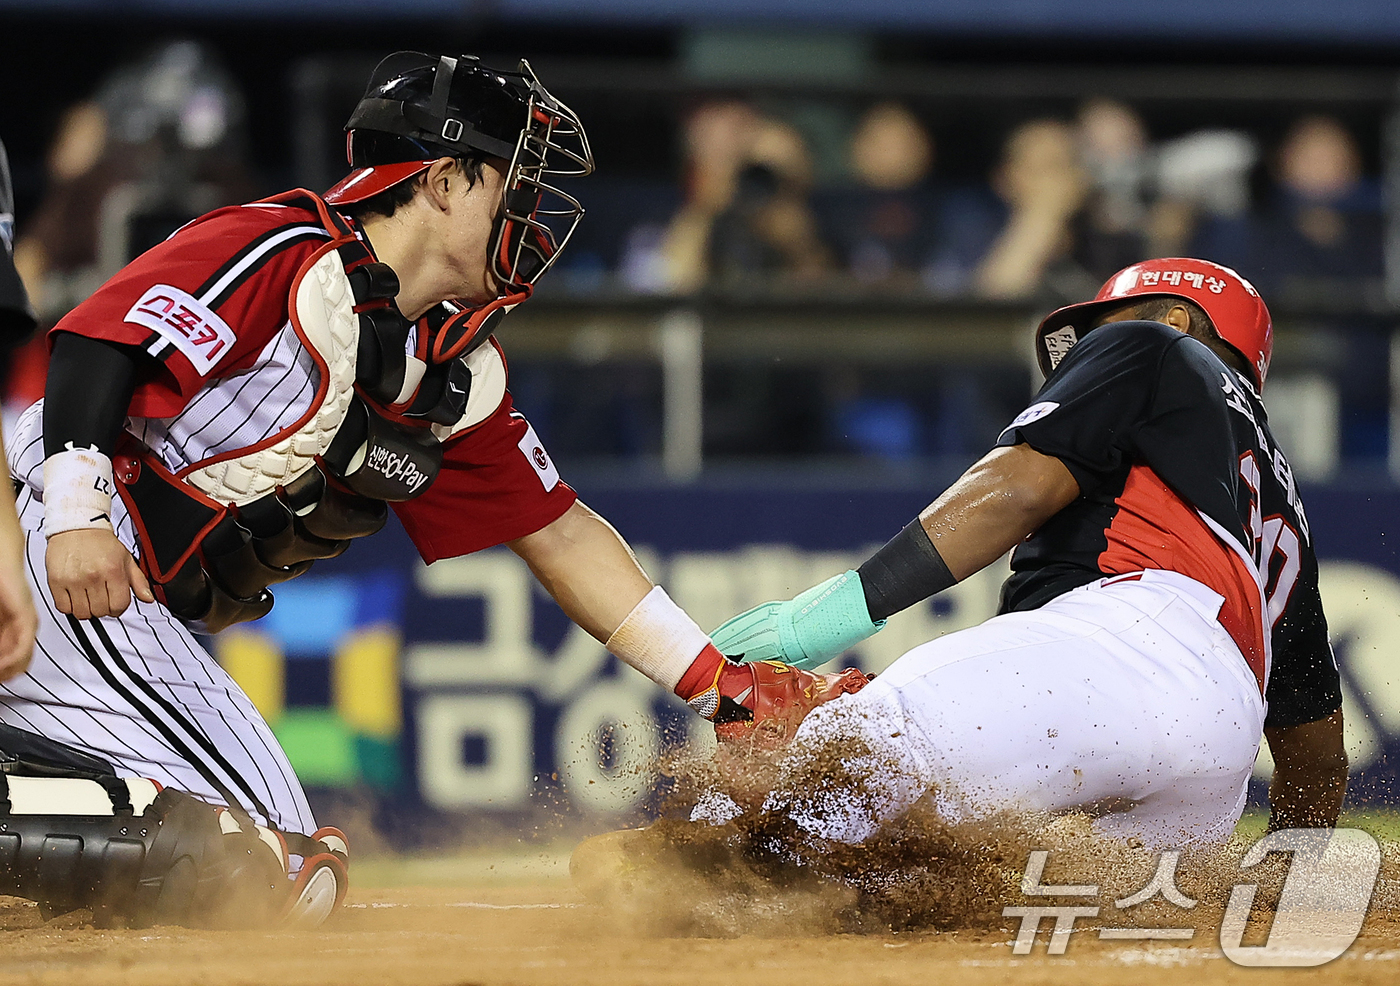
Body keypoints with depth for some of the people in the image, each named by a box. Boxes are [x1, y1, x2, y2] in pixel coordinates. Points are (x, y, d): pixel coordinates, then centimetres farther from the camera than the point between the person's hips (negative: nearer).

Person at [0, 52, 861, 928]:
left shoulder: (460, 379, 14)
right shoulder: (292, 256, -10)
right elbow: (100, 334, -18)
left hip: (153, 611, 10)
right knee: (265, 864, -20)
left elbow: (559, 533, 19)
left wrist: (722, 685, 15)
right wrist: (77, 517, -29)